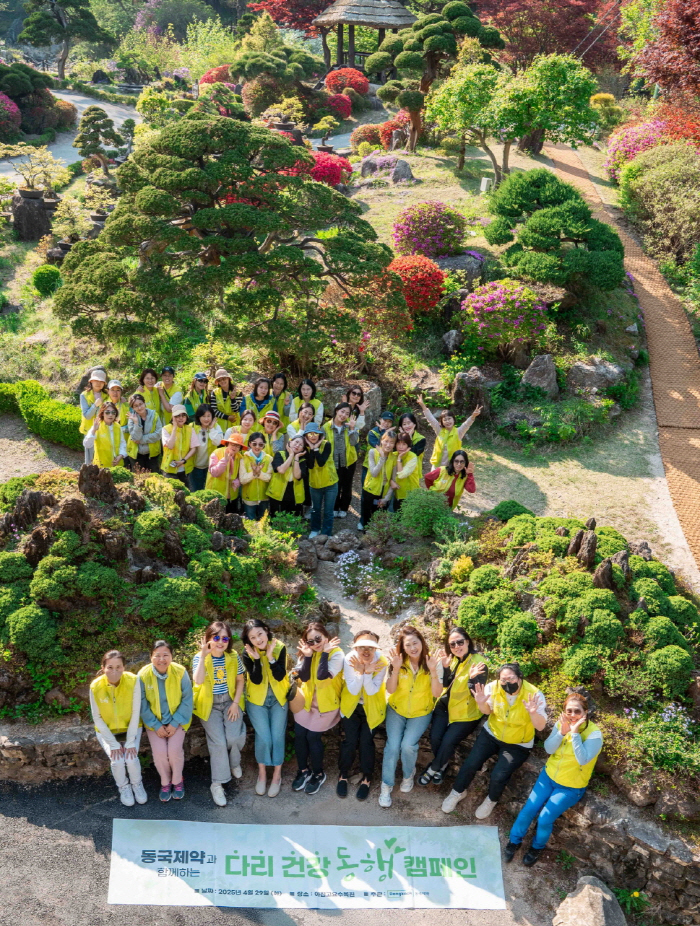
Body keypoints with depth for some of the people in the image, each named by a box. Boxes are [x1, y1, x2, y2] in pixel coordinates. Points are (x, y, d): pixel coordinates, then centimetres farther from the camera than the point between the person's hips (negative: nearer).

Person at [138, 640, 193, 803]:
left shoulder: (180, 672, -18)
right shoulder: (143, 675, -17)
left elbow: (187, 700, -11)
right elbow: (142, 704, -10)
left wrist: (175, 723, -14)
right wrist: (156, 726, -13)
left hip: (177, 719, 0)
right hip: (154, 721, 1)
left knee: (174, 749, -19)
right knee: (159, 751, -18)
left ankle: (177, 780, 11)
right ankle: (165, 782, 12)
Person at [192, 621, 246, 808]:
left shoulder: (234, 656, -4)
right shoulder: (200, 657, -12)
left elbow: (240, 680, 6)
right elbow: (198, 681, -29)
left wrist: (236, 703, -4)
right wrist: (204, 655, -33)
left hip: (230, 701, 2)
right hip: (209, 704, -2)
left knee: (235, 737, -18)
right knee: (218, 741, -17)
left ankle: (234, 763, 17)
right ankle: (217, 784, -3)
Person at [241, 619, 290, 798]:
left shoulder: (279, 648, -14)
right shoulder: (248, 654, -15)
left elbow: (280, 676, -19)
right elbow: (256, 680, -20)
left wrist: (270, 656, -30)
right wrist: (256, 658, -31)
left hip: (278, 699, 1)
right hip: (257, 700, -1)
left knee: (277, 736, -1)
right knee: (263, 737, -8)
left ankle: (277, 775, 18)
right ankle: (262, 773, 15)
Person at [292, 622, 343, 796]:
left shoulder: (336, 654, -19)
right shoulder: (307, 652, -2)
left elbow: (322, 677, -31)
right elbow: (304, 677, -13)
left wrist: (324, 652, -28)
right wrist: (307, 655, -22)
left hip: (325, 703, -5)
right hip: (306, 700, 5)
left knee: (312, 736, -4)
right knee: (299, 734, 1)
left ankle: (318, 774, 17)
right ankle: (304, 770, 23)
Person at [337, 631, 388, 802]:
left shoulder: (382, 662, -24)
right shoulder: (349, 659, -23)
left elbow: (372, 691, -23)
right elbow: (353, 690, -23)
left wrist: (367, 672, -39)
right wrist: (360, 671, -38)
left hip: (371, 708, 0)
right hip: (351, 706, 0)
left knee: (366, 741, -2)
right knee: (350, 741, -3)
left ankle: (367, 778, 20)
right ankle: (343, 775, 20)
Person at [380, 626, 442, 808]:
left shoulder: (432, 662, -14)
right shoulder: (399, 661, -11)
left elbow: (437, 693, -19)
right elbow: (390, 690, -15)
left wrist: (433, 671, -35)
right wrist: (396, 669, -30)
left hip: (421, 713, -1)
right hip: (396, 710, 1)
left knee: (408, 745, -19)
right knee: (393, 746, -16)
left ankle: (408, 775, 13)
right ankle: (386, 785, 6)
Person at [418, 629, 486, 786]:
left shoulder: (479, 663, -17)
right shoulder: (452, 659, 1)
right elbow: (445, 684, -2)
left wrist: (472, 678, -37)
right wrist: (445, 667, -18)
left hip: (466, 713, -5)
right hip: (445, 706, 5)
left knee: (448, 742, -15)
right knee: (435, 737, -13)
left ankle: (433, 769, 12)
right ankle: (442, 765, 16)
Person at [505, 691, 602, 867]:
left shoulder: (594, 733, -21)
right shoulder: (561, 723, -8)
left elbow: (583, 759, -32)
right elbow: (549, 748, -12)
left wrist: (575, 733, -37)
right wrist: (562, 732, -27)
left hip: (571, 787, -4)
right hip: (549, 775, 4)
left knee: (545, 818, -14)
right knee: (528, 810, -6)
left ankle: (537, 846, 16)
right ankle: (514, 841, 19)